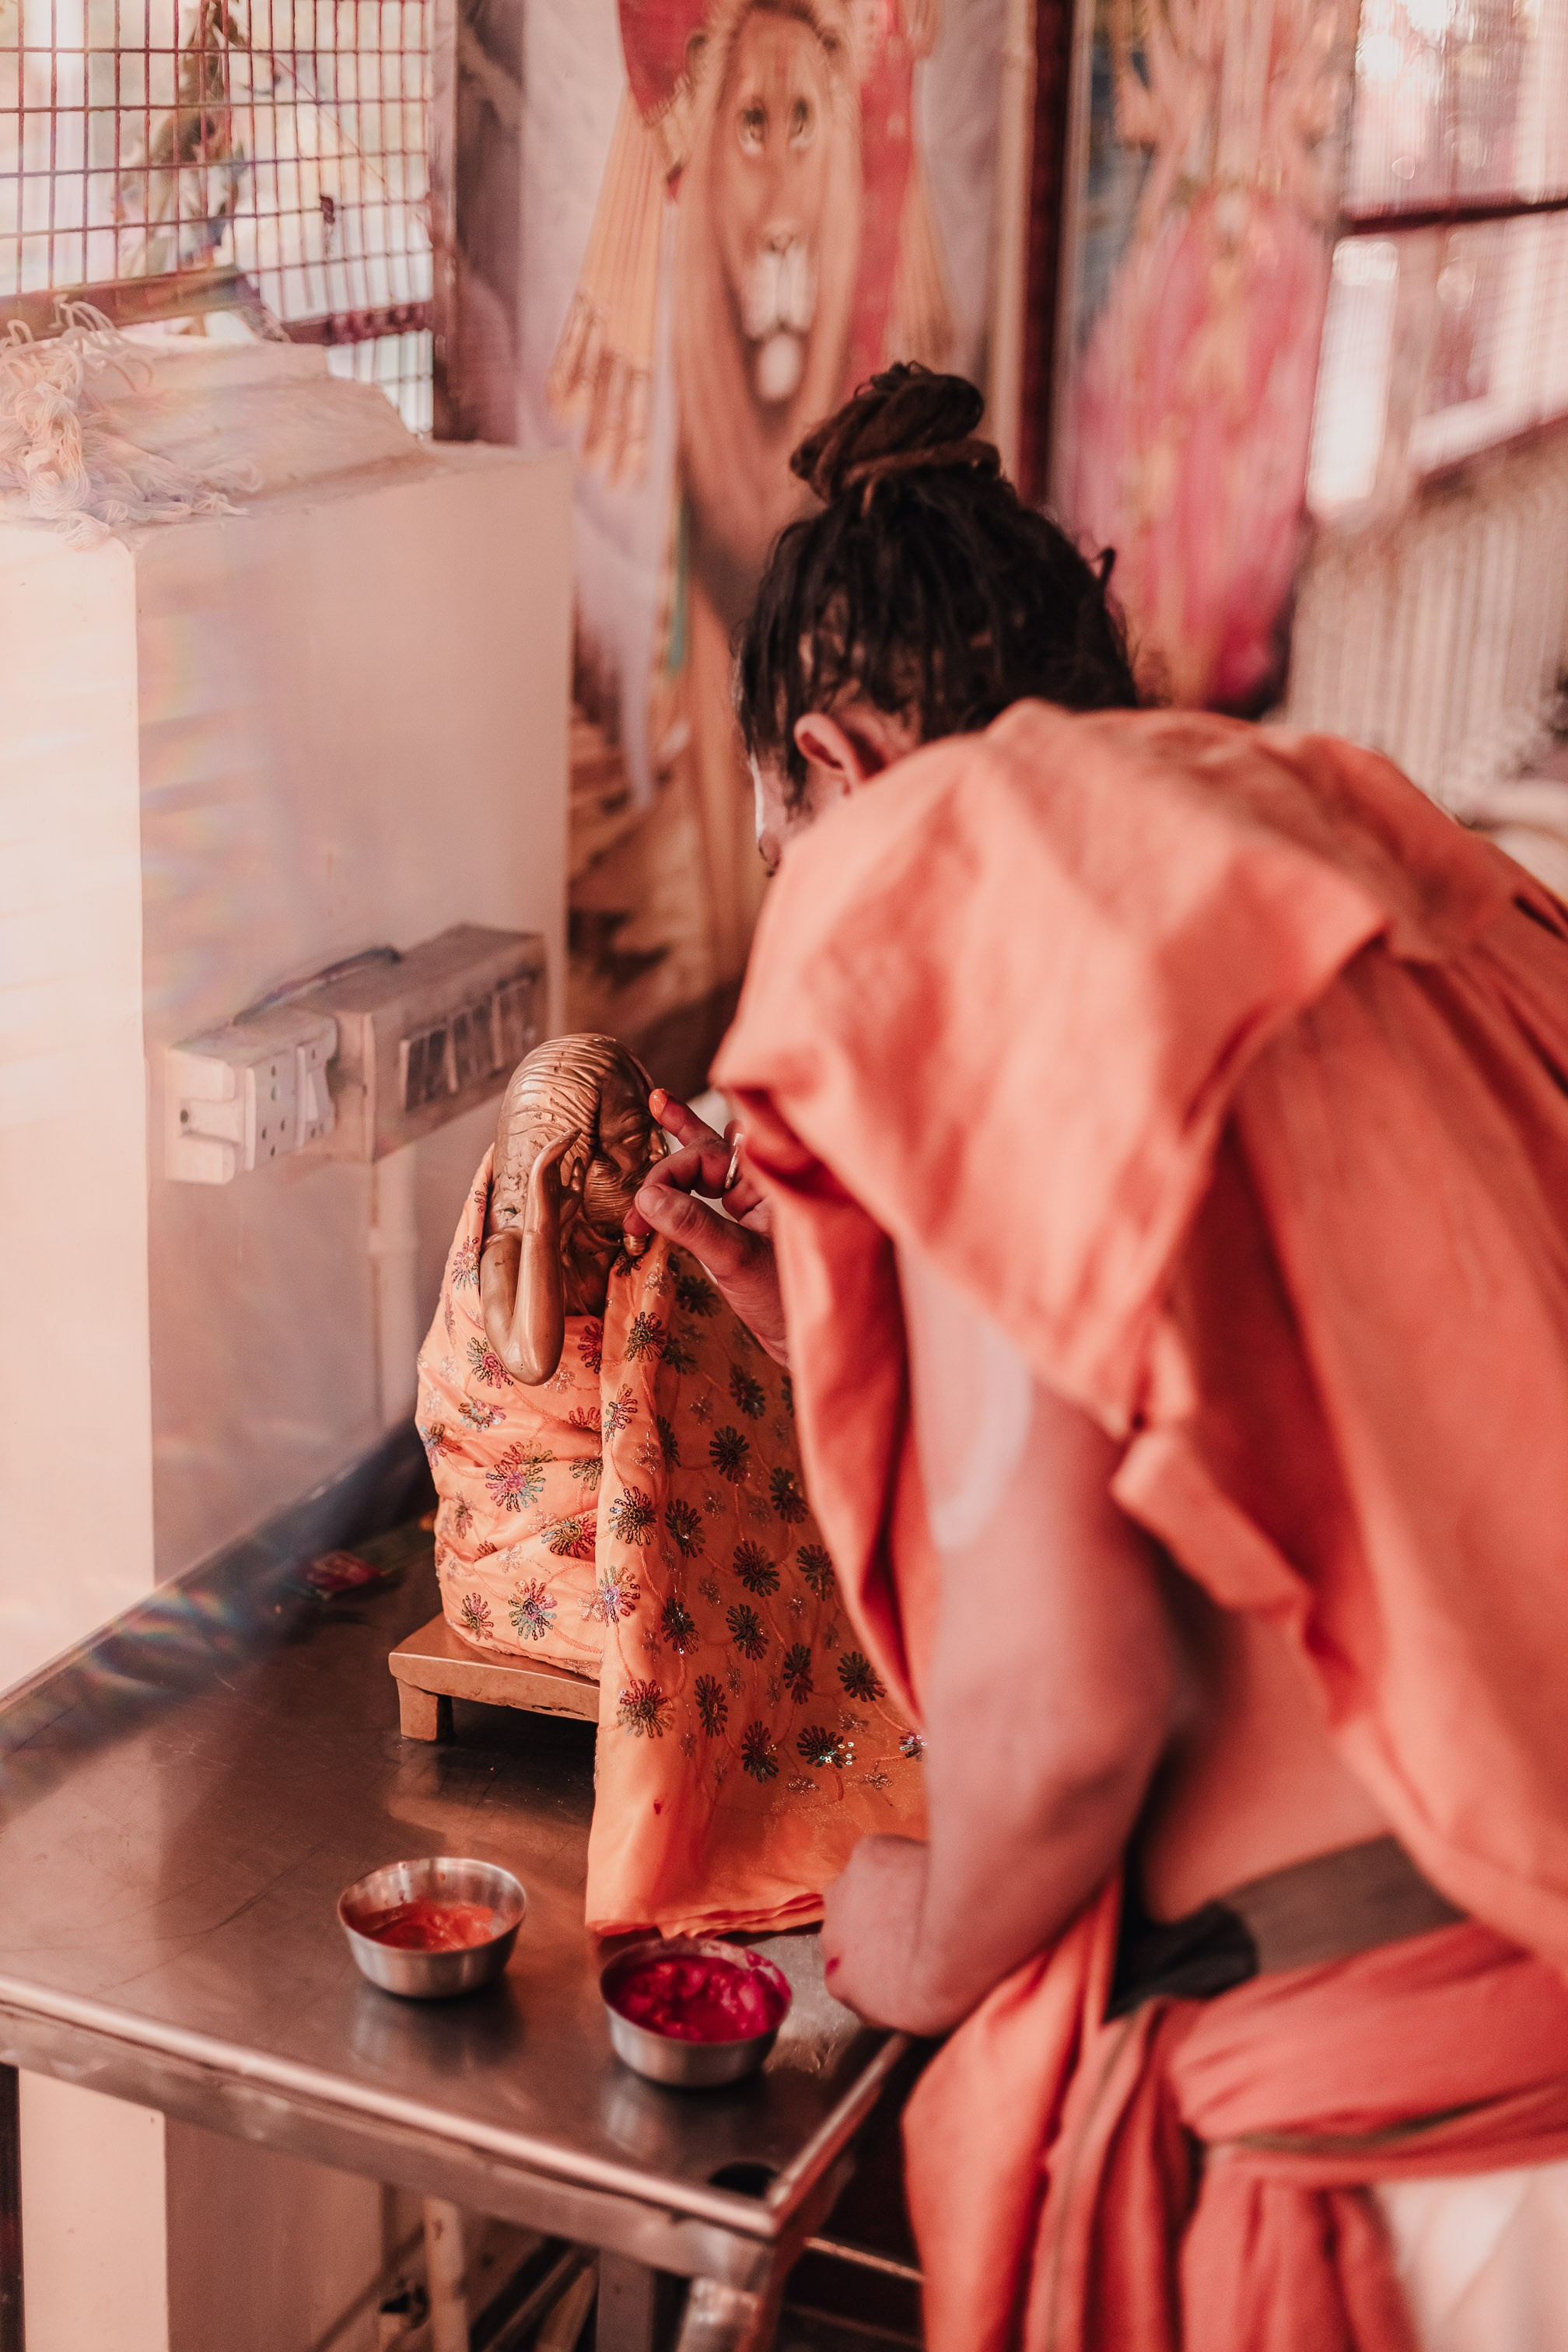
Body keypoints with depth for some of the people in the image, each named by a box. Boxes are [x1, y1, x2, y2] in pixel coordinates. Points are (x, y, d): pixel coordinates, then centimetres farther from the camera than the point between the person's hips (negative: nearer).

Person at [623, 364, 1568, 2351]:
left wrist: (938, 1942, 5)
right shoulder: (1320, 859, 16)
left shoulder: (951, 878, -9)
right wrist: (831, 1325, 26)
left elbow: (1061, 1700, -17)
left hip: (1397, 2127, -8)